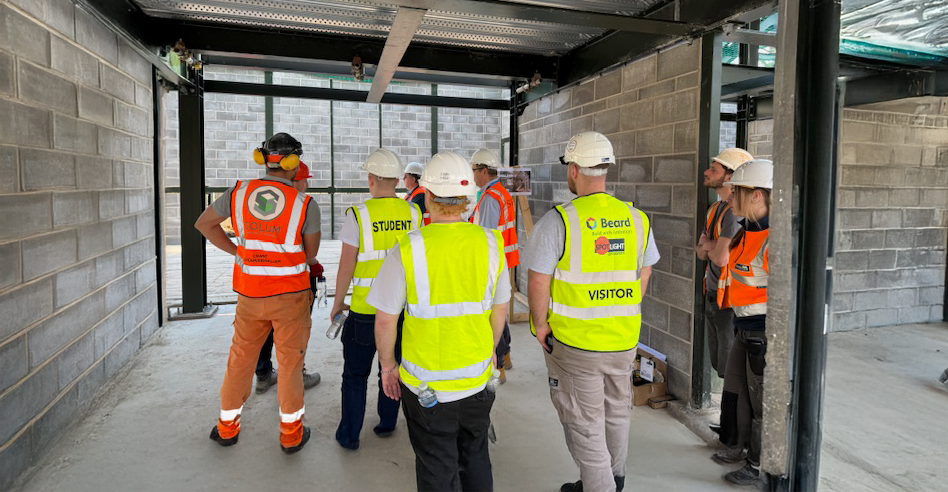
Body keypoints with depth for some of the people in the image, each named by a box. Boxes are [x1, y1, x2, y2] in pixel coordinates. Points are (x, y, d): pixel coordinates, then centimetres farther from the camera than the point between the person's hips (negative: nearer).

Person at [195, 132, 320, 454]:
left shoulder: (239, 193, -3)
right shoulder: (305, 204, -12)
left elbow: (204, 223, 11)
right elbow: (310, 254, -2)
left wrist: (237, 251, 11)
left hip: (249, 294, 3)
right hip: (290, 294, -3)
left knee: (240, 358, 18)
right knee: (290, 362, 9)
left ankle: (227, 427, 34)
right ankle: (291, 433, 21)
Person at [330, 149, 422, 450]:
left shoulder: (358, 215, -11)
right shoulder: (413, 213, -1)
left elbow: (346, 265, -9)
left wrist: (338, 302, 4)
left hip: (365, 309, -3)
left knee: (355, 374, 12)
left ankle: (349, 435, 21)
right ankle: (387, 424, 32)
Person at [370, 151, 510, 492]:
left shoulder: (409, 249, -19)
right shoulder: (490, 244, -8)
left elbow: (385, 321, -12)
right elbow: (500, 309, 5)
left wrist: (387, 364, 5)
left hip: (426, 384, -3)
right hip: (478, 380, 3)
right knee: (476, 459, 25)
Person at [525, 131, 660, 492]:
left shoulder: (558, 220, -17)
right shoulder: (637, 219, 0)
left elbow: (538, 281, -18)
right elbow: (644, 274, 11)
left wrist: (540, 325, -4)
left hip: (574, 342, -6)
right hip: (625, 340, 6)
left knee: (584, 424, 10)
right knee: (616, 415, 25)